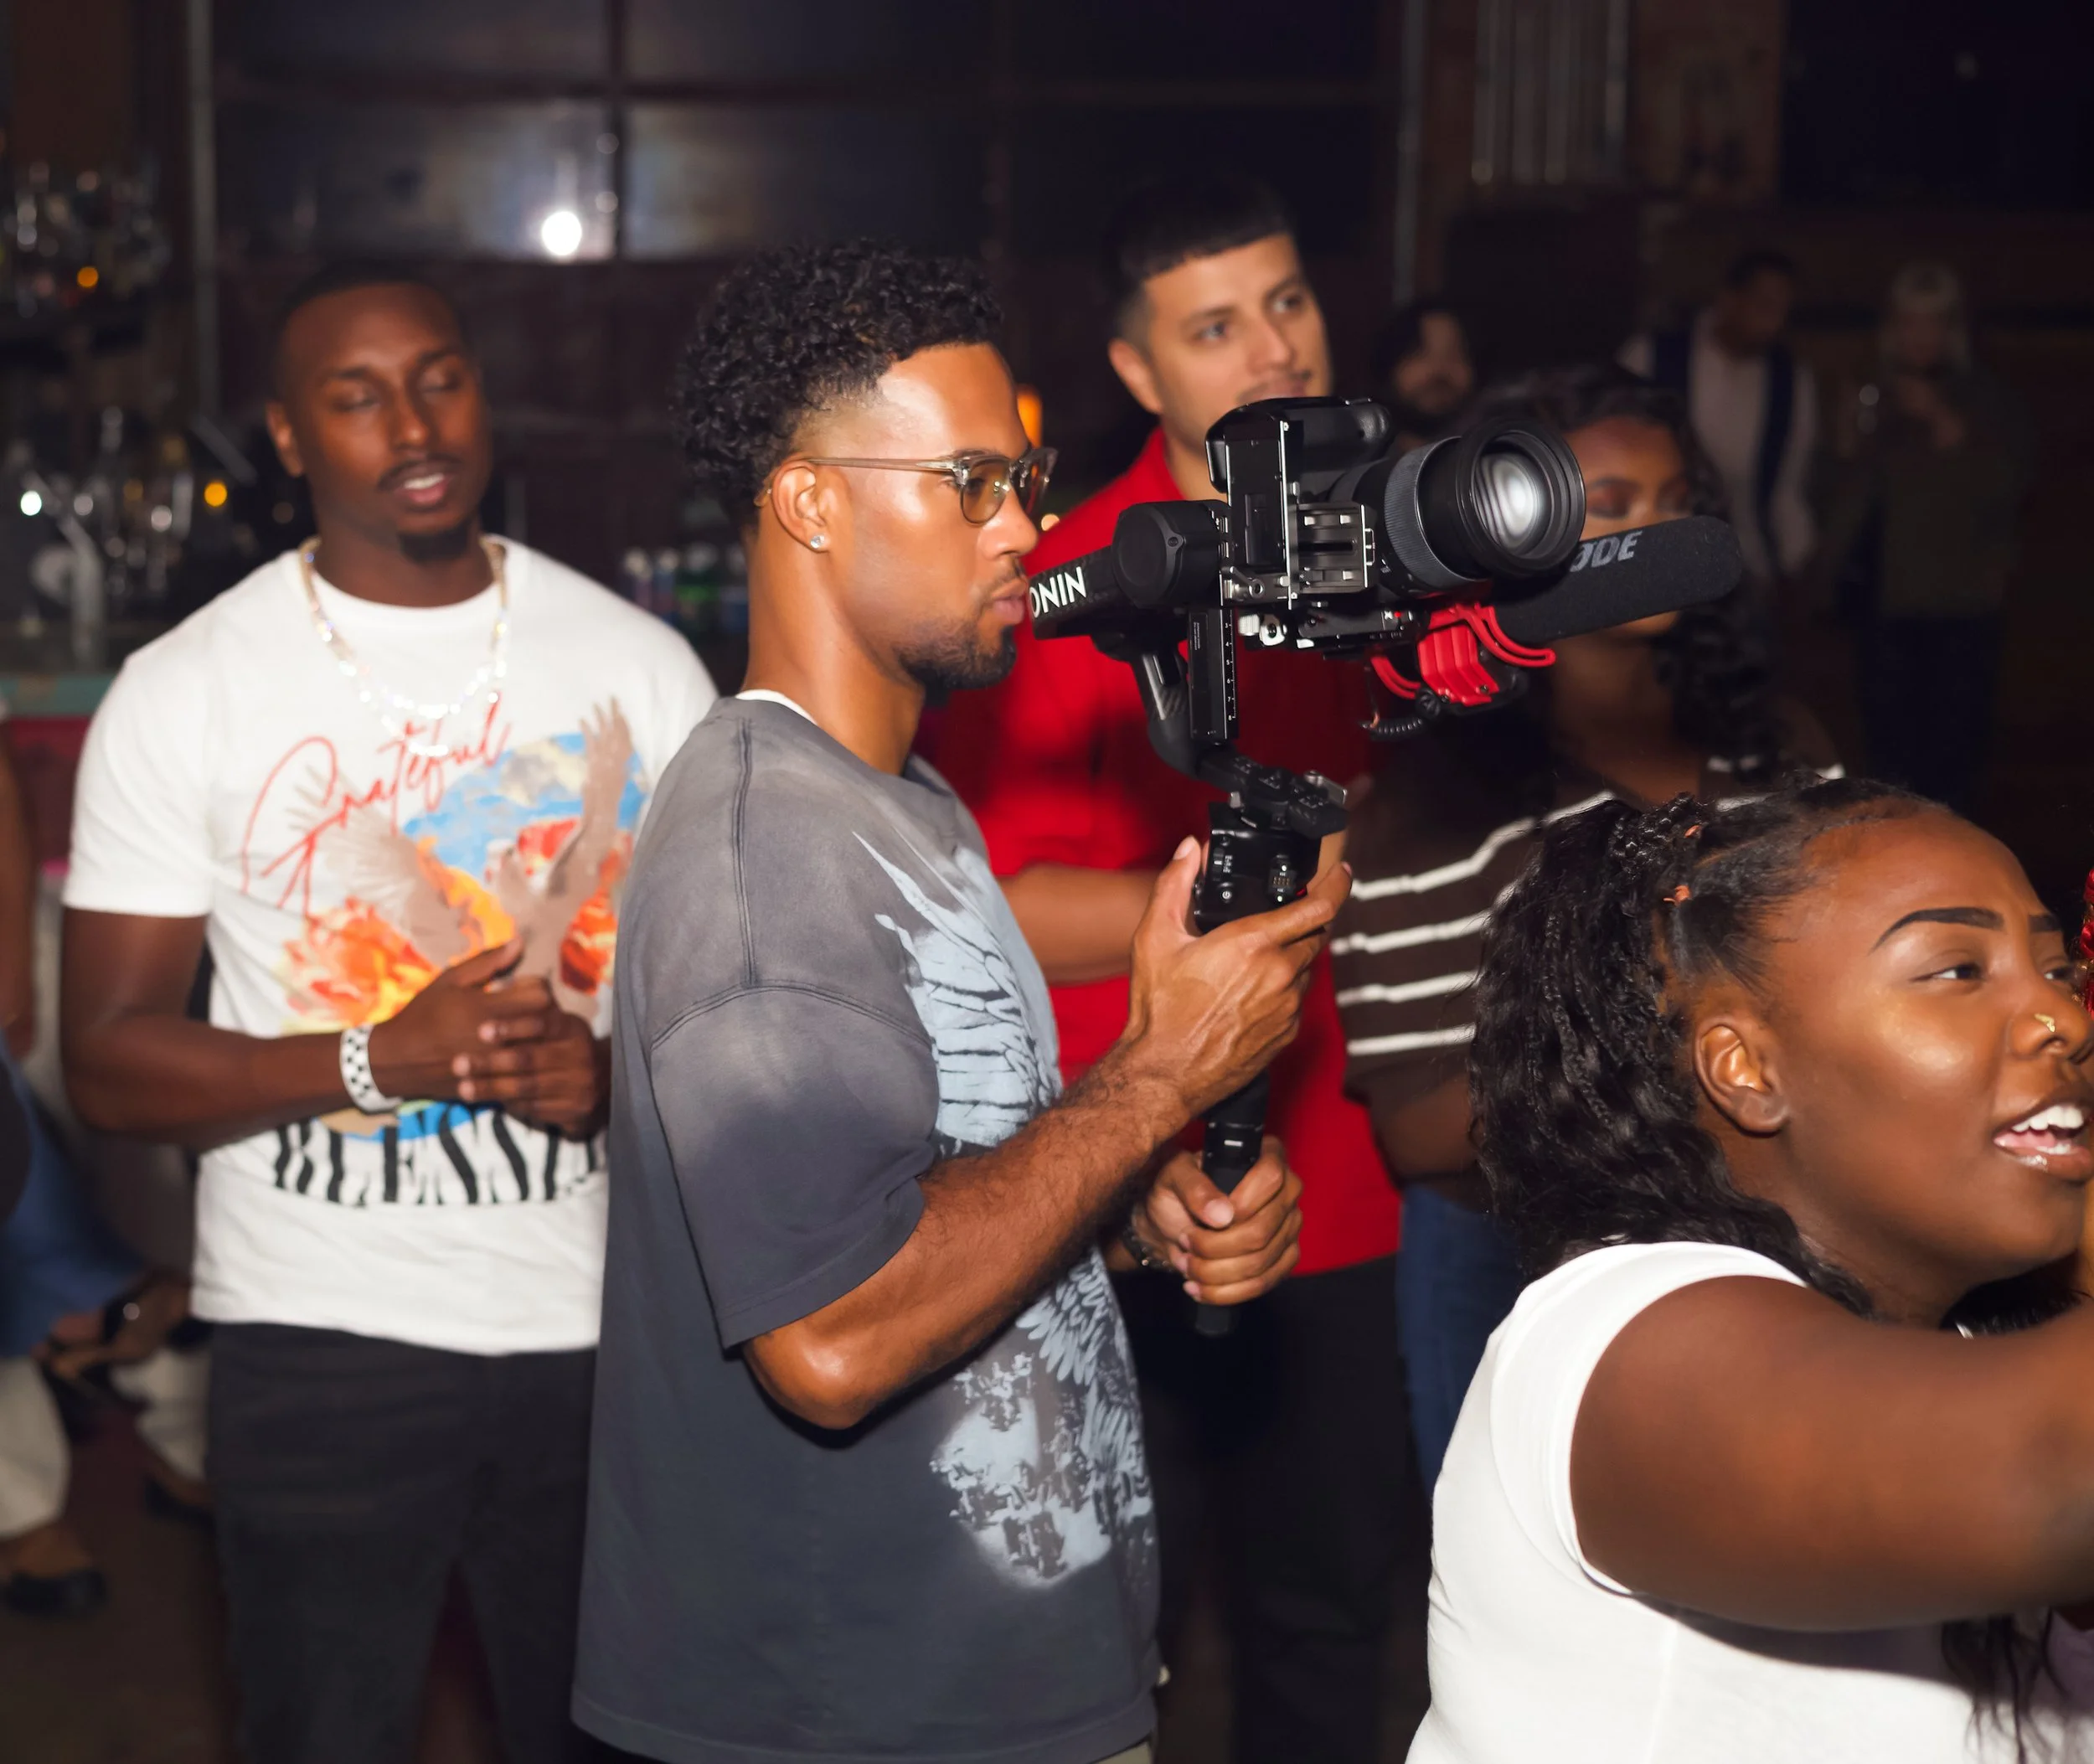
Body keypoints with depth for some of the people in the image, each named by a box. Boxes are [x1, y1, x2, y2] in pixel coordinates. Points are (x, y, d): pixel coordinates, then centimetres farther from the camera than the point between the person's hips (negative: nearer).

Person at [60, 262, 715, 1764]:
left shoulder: (638, 663, 3)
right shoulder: (184, 694, -3)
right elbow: (110, 1061, -5)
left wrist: (620, 1069, -14)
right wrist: (380, 1059, -19)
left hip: (606, 1319, 2)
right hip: (322, 1340, -2)